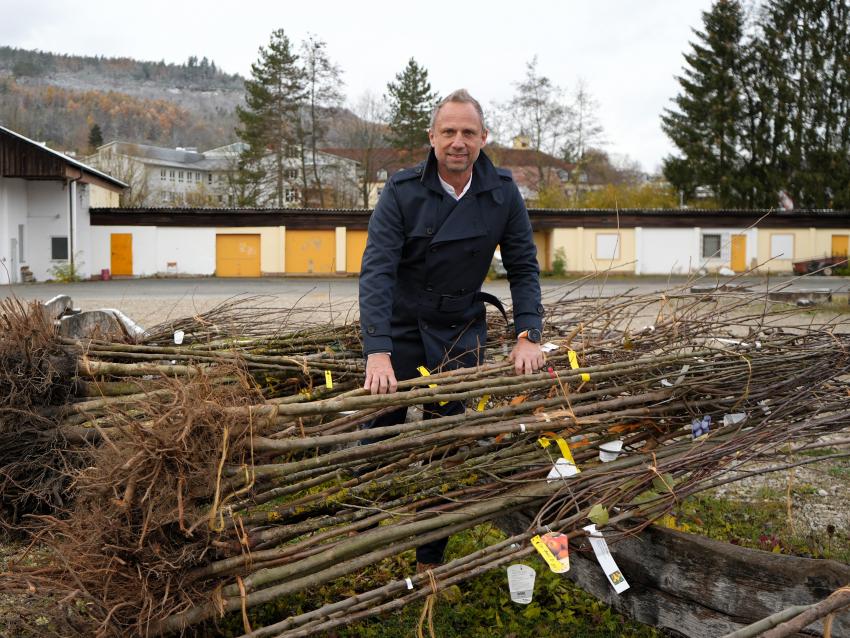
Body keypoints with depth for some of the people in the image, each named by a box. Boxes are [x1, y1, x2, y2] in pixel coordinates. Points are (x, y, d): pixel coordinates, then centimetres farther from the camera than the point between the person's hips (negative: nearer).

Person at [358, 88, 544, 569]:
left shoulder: (503, 194, -7)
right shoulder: (402, 191, -15)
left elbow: (524, 267, -1)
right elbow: (377, 270, -22)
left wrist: (529, 335, -14)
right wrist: (378, 351, -32)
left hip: (461, 330, 2)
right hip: (400, 326, -1)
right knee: (382, 432, 4)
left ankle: (431, 557, 16)